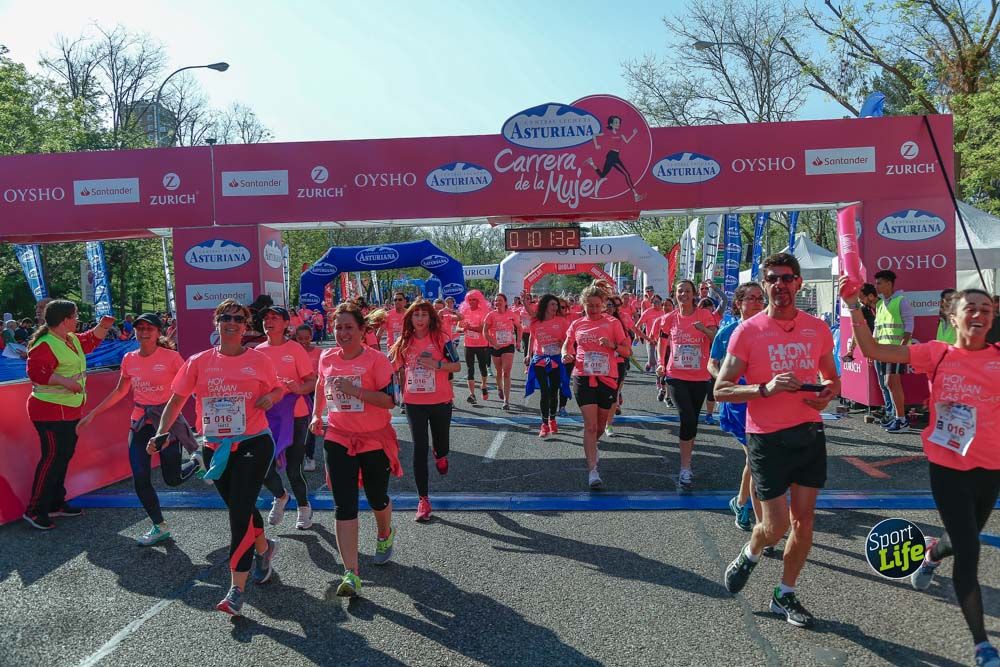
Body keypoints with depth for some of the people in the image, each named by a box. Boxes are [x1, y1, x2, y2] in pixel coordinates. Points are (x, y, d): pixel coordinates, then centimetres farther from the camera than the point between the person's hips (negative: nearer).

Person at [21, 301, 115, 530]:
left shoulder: (73, 339, 11)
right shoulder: (45, 345, -17)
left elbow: (90, 341, 28)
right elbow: (35, 372, -25)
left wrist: (102, 327, 12)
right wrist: (65, 381, -30)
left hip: (70, 411, 10)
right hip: (50, 411, -10)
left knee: (65, 455, 15)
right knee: (53, 457, -8)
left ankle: (56, 504, 26)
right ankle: (35, 510, 1)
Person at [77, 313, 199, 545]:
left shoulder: (171, 357, -11)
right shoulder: (129, 359, 3)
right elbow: (120, 392, 15)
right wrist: (92, 415, 14)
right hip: (140, 422, 5)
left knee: (172, 479, 3)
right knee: (140, 479, 1)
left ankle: (198, 461, 37)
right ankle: (160, 527, 19)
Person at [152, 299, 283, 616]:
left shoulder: (258, 359, -1)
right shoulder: (199, 361, 2)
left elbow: (278, 389, 13)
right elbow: (177, 399, 3)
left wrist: (270, 398, -10)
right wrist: (162, 432, -11)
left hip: (253, 444, -3)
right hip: (215, 448, 3)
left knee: (239, 512, -12)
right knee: (240, 508, 18)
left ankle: (236, 590, -7)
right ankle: (264, 548, 46)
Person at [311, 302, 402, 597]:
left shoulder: (376, 359, -14)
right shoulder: (327, 358, 1)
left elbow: (390, 400, -19)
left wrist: (355, 391, -28)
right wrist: (317, 414, 17)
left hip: (375, 441, -2)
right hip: (338, 440, 3)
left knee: (377, 499, 16)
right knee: (344, 506, -6)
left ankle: (385, 536, 50)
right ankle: (351, 574, -2)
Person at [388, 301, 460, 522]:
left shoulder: (441, 338, -7)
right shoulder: (405, 342, 2)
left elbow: (457, 366, -7)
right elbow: (390, 366, 11)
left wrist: (436, 364, -22)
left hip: (440, 402, -1)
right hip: (414, 403, 2)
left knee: (441, 447, 12)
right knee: (420, 449, -1)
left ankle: (440, 456, 53)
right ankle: (423, 500, 7)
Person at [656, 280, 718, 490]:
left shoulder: (704, 315, -3)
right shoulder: (670, 319, 3)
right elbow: (663, 342, 19)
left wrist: (704, 329, -29)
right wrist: (661, 363, 10)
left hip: (700, 377, 1)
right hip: (676, 376, -1)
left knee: (692, 420, 11)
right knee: (688, 418, -17)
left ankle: (686, 462, 30)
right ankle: (685, 469, -8)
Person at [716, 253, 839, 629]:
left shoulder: (818, 329, 4)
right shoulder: (747, 331, -9)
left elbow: (832, 378, 17)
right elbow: (721, 390, -9)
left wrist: (827, 393, -6)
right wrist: (765, 389, -23)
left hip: (810, 433, 4)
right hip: (768, 438, -4)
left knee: (804, 520, 9)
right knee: (776, 526, 0)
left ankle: (785, 595, 27)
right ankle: (749, 555, 35)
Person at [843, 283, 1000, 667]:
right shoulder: (937, 354, -6)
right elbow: (872, 350, -11)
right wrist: (854, 306, -18)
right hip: (948, 467, -3)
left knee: (965, 540, 22)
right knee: (969, 553, -2)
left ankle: (931, 553, 59)